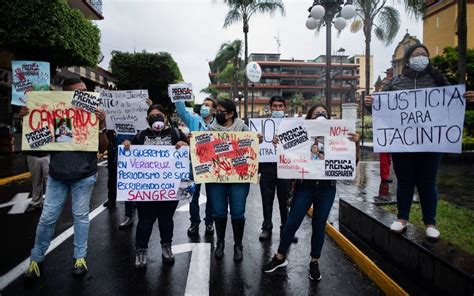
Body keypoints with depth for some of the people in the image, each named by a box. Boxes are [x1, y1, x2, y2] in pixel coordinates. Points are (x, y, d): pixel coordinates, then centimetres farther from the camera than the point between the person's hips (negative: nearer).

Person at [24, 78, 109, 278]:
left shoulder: (92, 116, -5)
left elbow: (103, 148, -7)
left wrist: (101, 126, -24)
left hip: (84, 177, -1)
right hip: (57, 175, 1)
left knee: (80, 216, 8)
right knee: (47, 217, 7)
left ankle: (80, 256, 22)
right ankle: (36, 258, 25)